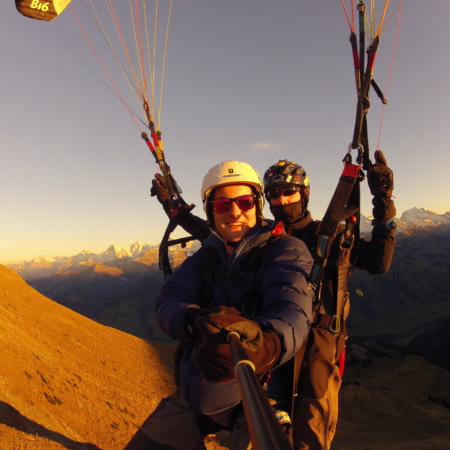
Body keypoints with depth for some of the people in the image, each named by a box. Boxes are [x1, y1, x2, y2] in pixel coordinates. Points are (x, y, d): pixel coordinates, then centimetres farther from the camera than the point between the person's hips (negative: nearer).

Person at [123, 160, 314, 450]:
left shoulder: (286, 250, -8)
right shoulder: (204, 258, 8)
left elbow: (292, 311, -25)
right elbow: (167, 303, -5)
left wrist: (266, 346, -48)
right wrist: (194, 320, -28)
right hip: (195, 390, 5)